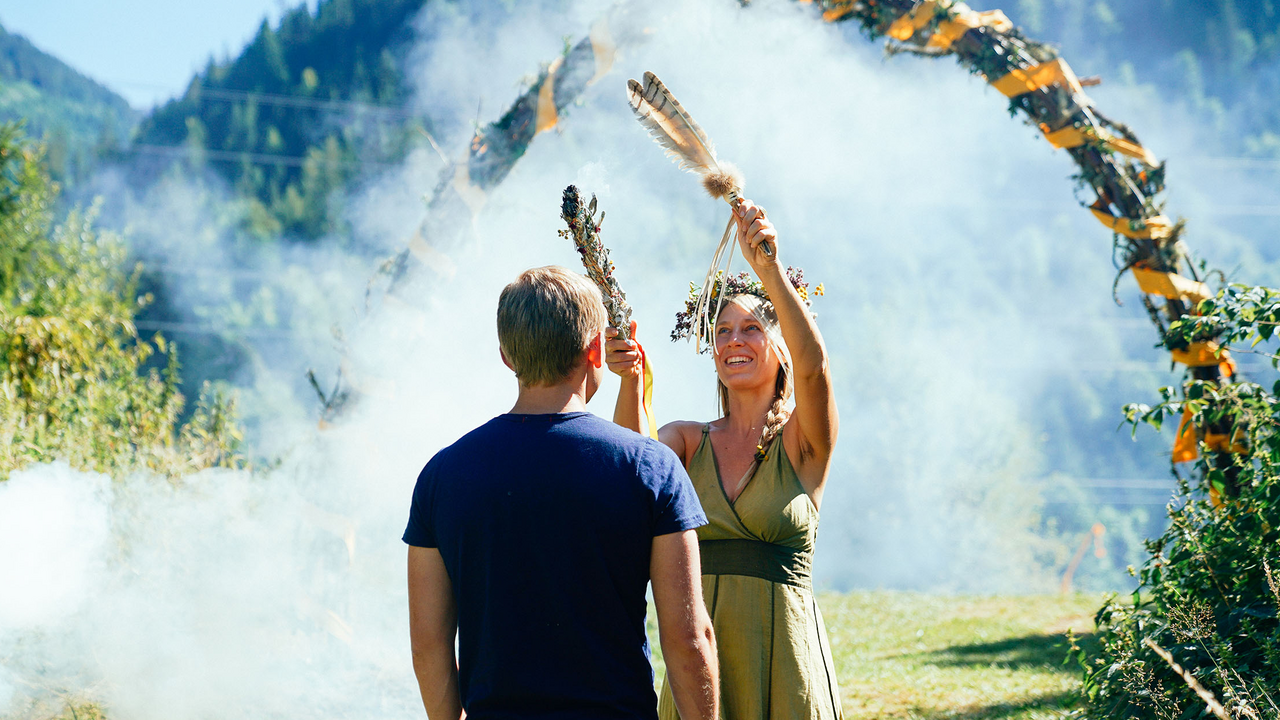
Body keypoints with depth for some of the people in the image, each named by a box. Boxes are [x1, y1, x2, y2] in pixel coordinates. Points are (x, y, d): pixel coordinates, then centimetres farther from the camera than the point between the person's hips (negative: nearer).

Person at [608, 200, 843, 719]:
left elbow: (813, 364, -19)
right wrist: (631, 381, -30)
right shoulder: (688, 441, 10)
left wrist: (770, 270, -33)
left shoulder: (802, 444, 1)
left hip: (783, 662, -2)